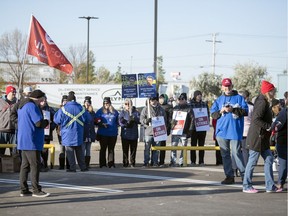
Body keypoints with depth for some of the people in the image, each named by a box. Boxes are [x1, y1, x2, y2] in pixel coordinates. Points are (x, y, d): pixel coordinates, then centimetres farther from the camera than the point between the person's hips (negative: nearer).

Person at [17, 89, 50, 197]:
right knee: (35, 165, -5)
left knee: (25, 165, 10)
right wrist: (47, 122, 1)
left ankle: (24, 190, 12)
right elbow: (39, 123, -21)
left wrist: (43, 123, 13)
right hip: (31, 141, -10)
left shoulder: (22, 106, 18)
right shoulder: (32, 106, -15)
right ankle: (36, 190, -3)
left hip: (23, 141, 10)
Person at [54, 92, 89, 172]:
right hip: (78, 134, 3)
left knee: (70, 151, 4)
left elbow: (57, 120, -5)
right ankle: (83, 167, 15)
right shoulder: (81, 108, -2)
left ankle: (72, 168, 2)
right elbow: (87, 120, 6)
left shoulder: (63, 109, -12)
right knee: (79, 150, 14)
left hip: (68, 134, -3)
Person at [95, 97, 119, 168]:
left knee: (111, 149, 6)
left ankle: (111, 164, 10)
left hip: (113, 134, 3)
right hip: (103, 134, -3)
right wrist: (102, 124, -17)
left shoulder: (115, 112, 11)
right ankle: (102, 164, 5)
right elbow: (96, 121, -1)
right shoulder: (100, 111, 2)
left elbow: (118, 121, 20)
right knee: (103, 148, 1)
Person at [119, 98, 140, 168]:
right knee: (125, 150, 1)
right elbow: (120, 122, -6)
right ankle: (125, 163, 7)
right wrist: (127, 124, -22)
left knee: (133, 149, 4)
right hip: (125, 134, -1)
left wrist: (134, 118, -25)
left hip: (134, 134, 1)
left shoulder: (136, 112, 7)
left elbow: (139, 120, -6)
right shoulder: (122, 112, 5)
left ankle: (132, 163, 12)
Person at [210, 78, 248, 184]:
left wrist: (233, 110, -15)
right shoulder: (219, 100, 14)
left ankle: (244, 175, 0)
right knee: (225, 154, 6)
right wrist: (221, 111, -8)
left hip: (235, 130, -4)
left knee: (236, 153, -9)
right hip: (222, 131, 4)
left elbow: (245, 111, -5)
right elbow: (213, 114, 10)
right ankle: (229, 176, 12)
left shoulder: (239, 98, 4)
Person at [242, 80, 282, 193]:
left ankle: (270, 186, 15)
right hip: (257, 137, -10)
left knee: (269, 159, 10)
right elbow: (256, 119, -26)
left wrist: (271, 125, 11)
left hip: (262, 138, 10)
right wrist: (269, 126, -20)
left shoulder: (264, 102, 14)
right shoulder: (262, 102, -18)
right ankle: (247, 186, 9)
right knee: (252, 161, -1)